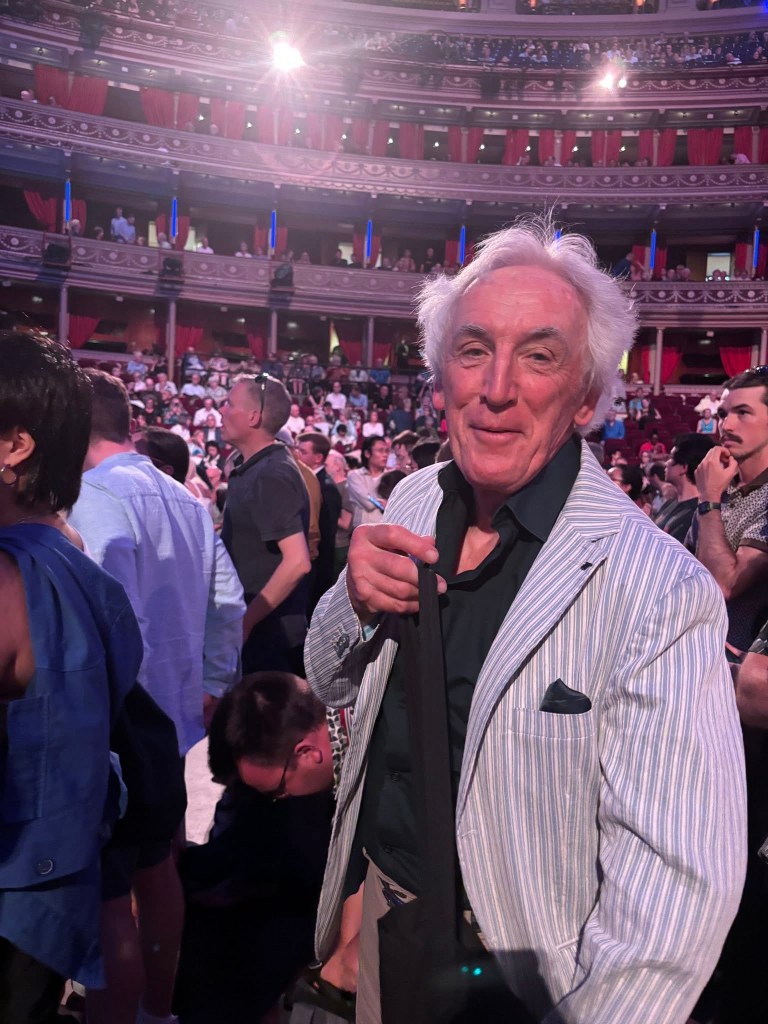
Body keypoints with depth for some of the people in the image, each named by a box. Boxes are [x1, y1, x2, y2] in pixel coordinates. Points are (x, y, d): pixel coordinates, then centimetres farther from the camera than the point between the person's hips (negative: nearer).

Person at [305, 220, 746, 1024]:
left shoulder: (660, 592, -28)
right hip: (378, 898, 5)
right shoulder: (414, 502, -9)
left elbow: (677, 890, -27)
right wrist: (357, 603, -19)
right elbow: (330, 683, 1)